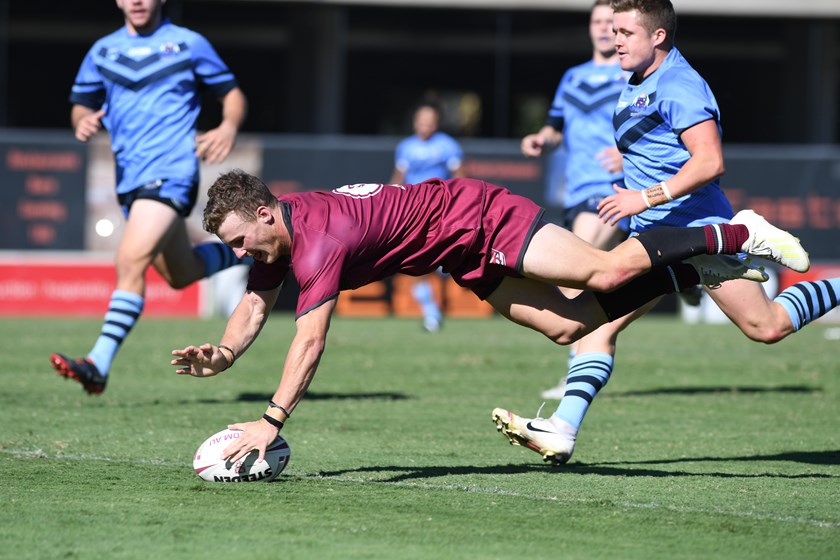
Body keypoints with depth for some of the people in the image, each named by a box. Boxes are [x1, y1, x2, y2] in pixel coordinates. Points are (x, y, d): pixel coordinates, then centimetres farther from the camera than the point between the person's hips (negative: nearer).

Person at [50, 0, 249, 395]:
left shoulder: (188, 44, 2)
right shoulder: (103, 51, 12)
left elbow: (232, 95, 9)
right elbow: (82, 105, 18)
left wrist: (229, 128, -13)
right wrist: (83, 122, -7)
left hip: (170, 171, -6)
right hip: (129, 179, 6)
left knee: (131, 261, -23)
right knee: (181, 274, 18)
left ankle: (99, 365, -27)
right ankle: (242, 252, 47)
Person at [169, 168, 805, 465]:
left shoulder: (319, 240, -30)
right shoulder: (272, 232, -3)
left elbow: (310, 340, -36)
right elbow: (256, 306, 9)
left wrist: (273, 421, -38)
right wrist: (221, 355, -11)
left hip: (477, 217, -8)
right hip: (468, 260, 8)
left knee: (606, 273, -19)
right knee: (567, 326, 3)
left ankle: (731, 237, -2)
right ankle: (694, 269, 16)